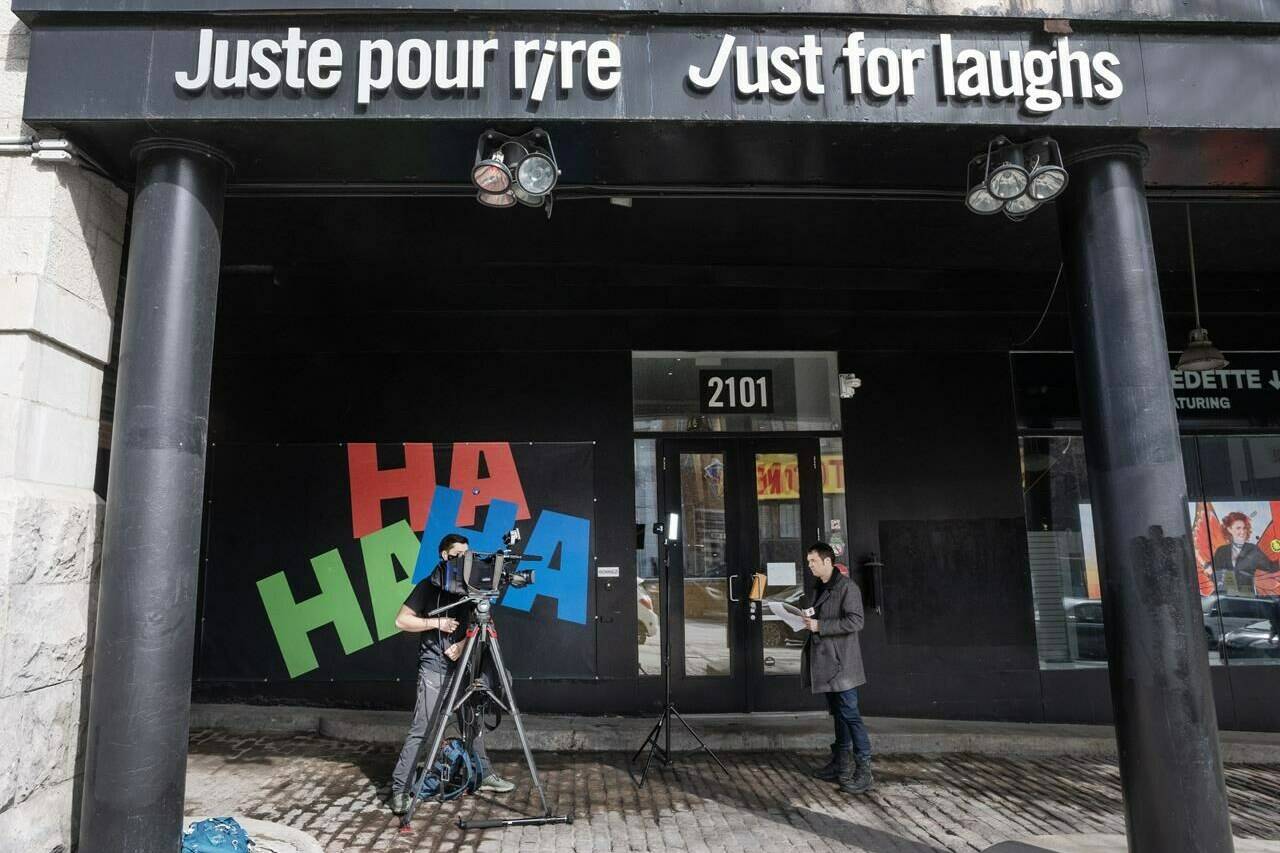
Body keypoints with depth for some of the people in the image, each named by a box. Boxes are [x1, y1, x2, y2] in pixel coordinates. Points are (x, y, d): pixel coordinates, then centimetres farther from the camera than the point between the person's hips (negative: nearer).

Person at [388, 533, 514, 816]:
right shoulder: (429, 587, -5)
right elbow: (401, 621, -5)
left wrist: (462, 644, -9)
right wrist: (436, 623, -14)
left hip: (461, 665, 5)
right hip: (434, 667, -5)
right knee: (422, 729, -9)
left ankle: (483, 774, 25)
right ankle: (400, 789, -2)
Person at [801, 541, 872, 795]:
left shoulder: (846, 587, -12)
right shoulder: (820, 588, 16)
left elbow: (855, 621, -21)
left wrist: (819, 626, -20)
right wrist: (808, 621, 9)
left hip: (841, 662, -9)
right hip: (825, 661, 9)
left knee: (849, 714, -9)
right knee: (837, 713, 15)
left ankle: (864, 771, -3)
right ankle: (841, 764, 24)